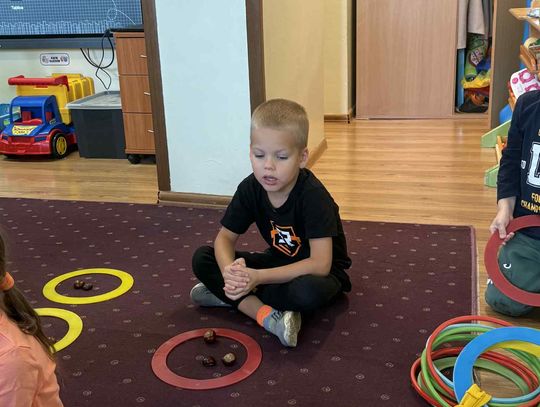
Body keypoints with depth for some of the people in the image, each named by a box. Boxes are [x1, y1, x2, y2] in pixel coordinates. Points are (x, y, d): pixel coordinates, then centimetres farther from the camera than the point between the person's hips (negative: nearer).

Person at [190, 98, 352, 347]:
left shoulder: (313, 195, -29)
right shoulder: (250, 188, -14)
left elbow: (320, 264, -34)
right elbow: (225, 238, -7)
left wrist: (258, 277, -40)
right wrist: (229, 271, -31)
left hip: (317, 271, -5)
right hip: (279, 261, 5)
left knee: (309, 292, -42)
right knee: (202, 258, -10)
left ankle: (230, 296, -19)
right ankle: (267, 316, -25)